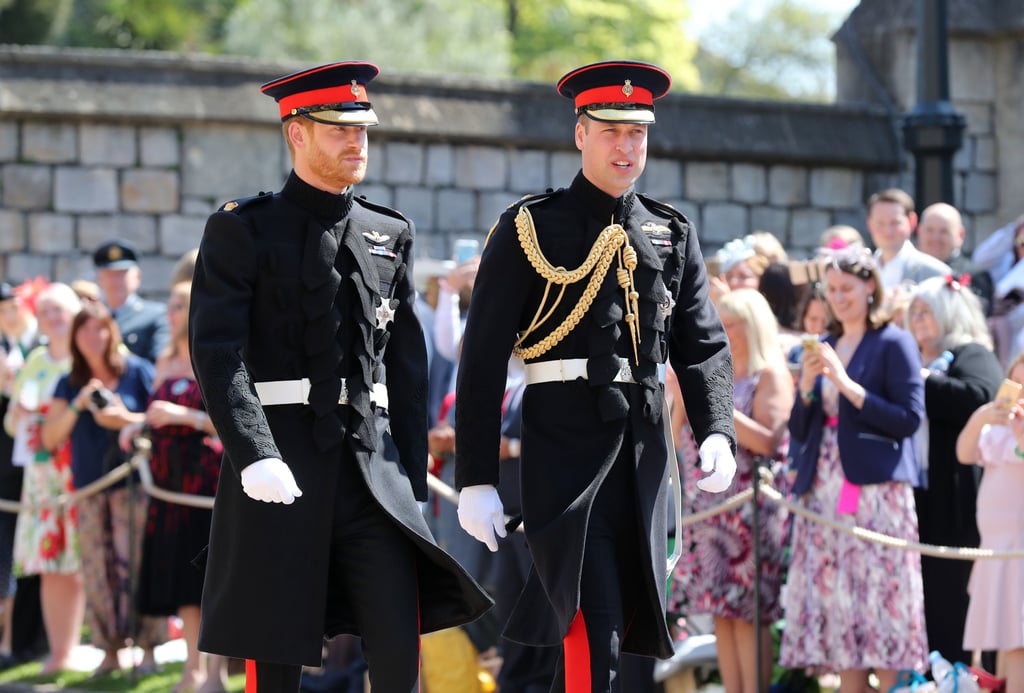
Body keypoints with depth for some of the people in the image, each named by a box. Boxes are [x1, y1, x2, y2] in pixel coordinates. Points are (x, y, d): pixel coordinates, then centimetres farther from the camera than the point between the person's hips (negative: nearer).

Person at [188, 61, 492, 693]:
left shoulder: (390, 235, 15)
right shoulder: (243, 230, 0)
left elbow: (407, 364, 16)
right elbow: (216, 352, -10)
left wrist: (413, 477, 10)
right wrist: (254, 458, -23)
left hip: (375, 466, 4)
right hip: (280, 468, -4)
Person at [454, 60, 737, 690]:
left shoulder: (673, 235, 14)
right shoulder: (531, 229, 0)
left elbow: (704, 346, 10)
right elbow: (482, 362, -2)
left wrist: (717, 432, -9)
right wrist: (476, 480, -6)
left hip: (645, 452, 5)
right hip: (564, 453, -5)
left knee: (620, 626, 9)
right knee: (595, 640, -14)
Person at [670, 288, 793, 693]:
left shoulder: (771, 377, -2)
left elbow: (765, 440, -14)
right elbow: (680, 440, 18)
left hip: (749, 506, -7)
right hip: (708, 505, 7)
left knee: (746, 612, -10)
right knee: (721, 612, 3)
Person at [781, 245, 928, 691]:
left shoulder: (894, 344, 0)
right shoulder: (824, 348, 17)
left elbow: (909, 419, -10)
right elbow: (799, 430, 16)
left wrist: (847, 384, -13)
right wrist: (807, 384, -2)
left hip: (875, 491, -6)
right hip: (824, 492, 6)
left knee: (881, 606, -9)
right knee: (836, 607, 2)